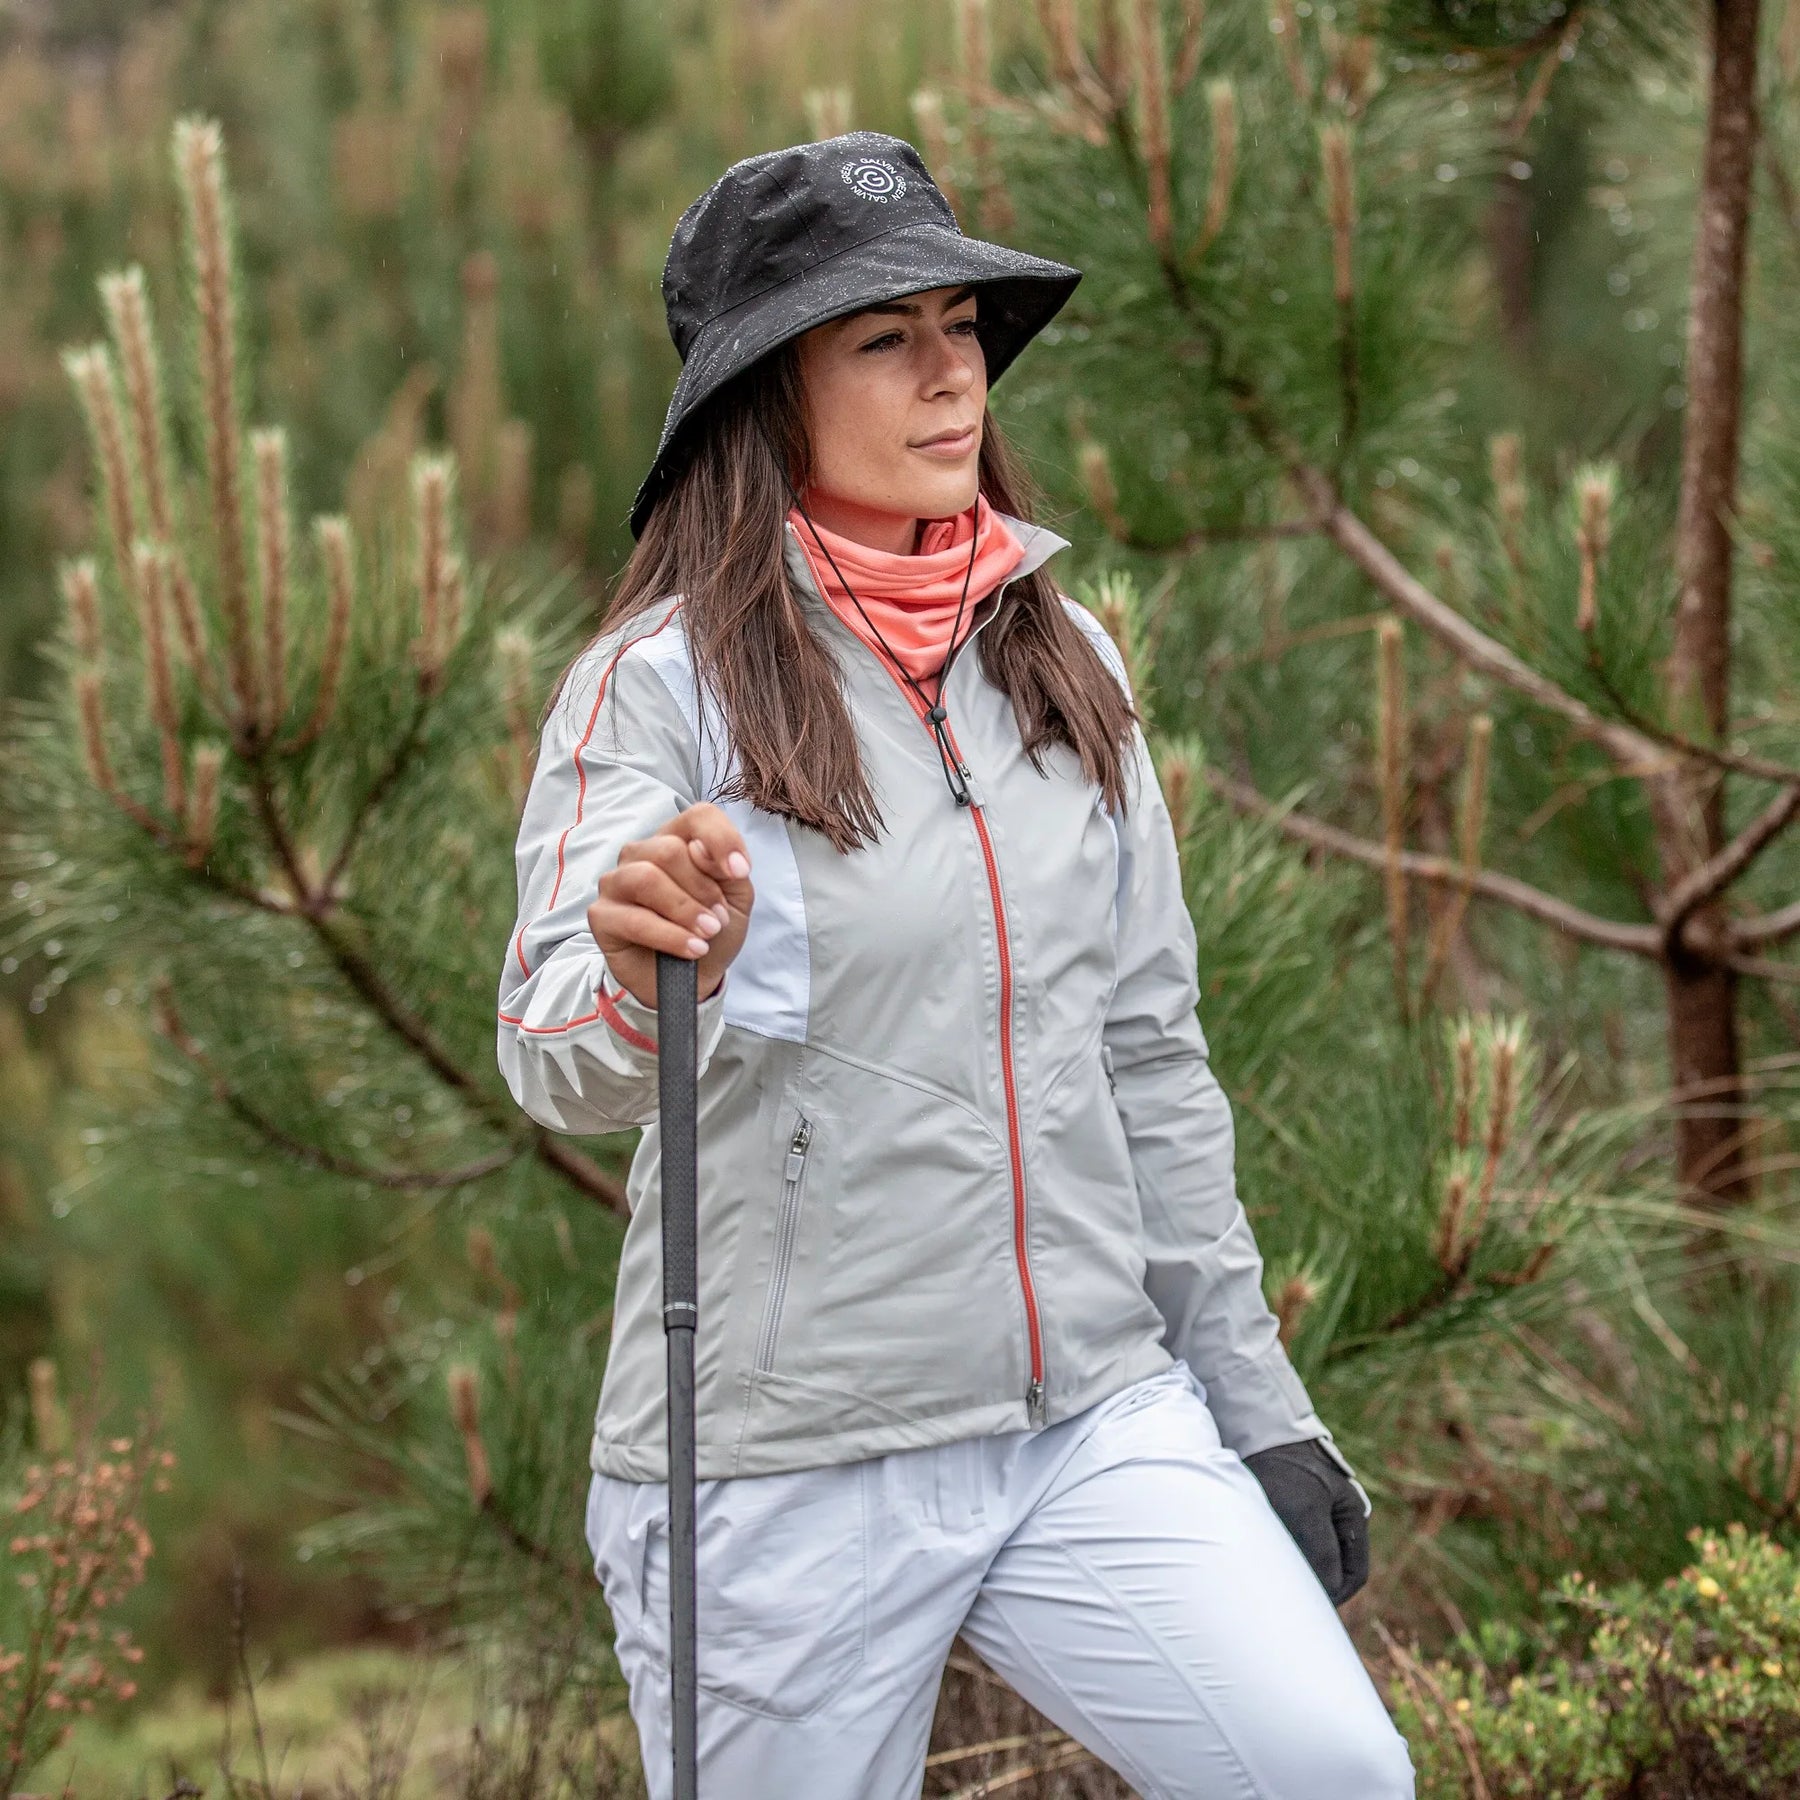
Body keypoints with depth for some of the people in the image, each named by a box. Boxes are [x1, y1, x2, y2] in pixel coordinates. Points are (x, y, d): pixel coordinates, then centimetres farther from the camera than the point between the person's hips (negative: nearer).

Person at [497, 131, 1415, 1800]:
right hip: (783, 1469, -4)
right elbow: (554, 1056, -21)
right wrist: (645, 983, -44)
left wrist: (1252, 1397, 15)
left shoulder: (1061, 658, 9)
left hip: (1093, 1414, 4)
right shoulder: (663, 679, -7)